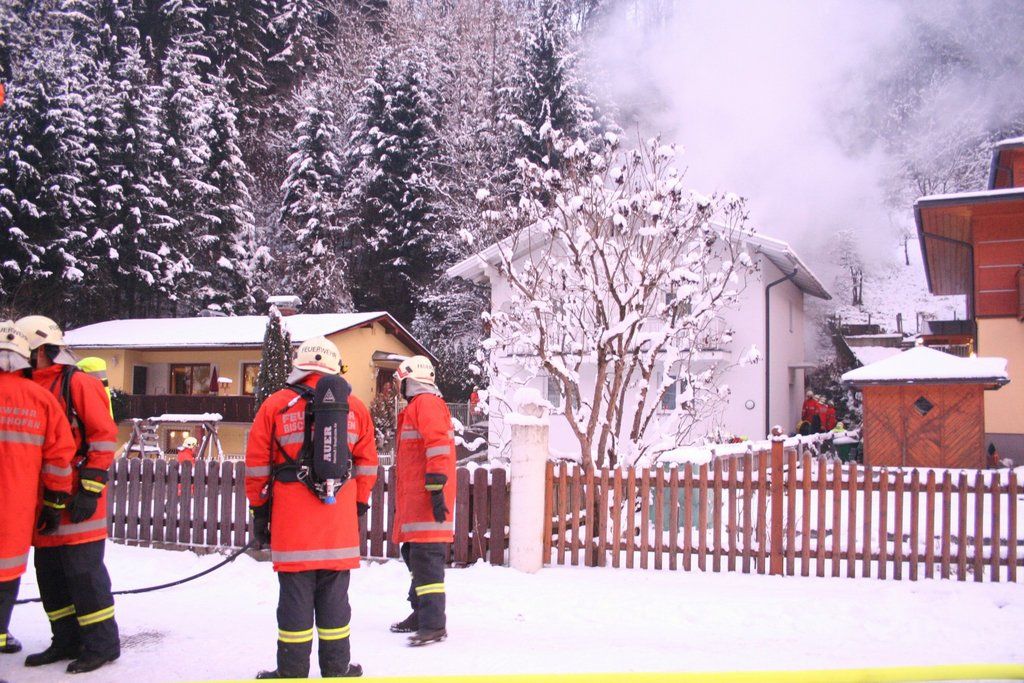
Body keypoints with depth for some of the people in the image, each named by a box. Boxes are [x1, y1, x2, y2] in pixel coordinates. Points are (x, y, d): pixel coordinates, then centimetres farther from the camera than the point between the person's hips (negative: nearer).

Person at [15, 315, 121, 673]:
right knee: (49, 573, 12)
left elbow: (104, 435, -13)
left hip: (77, 502, -8)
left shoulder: (78, 383, -8)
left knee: (83, 571, -4)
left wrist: (90, 490, -16)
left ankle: (102, 643, 7)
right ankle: (67, 641, 25)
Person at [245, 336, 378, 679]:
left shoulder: (275, 405, -1)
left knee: (295, 595, 4)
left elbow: (257, 465, 1)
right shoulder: (356, 408, 5)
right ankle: (336, 668, 17)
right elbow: (367, 464, 7)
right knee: (334, 596, 10)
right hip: (340, 523, 2)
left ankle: (292, 671, 10)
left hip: (291, 521, -2)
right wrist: (359, 506, 18)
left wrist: (259, 510, 11)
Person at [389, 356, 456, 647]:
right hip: (415, 500, 11)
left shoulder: (426, 404, -9)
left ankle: (434, 624, -13)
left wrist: (436, 489, -25)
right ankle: (422, 614, 26)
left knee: (426, 558, -13)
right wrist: (403, 500, 31)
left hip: (426, 501, -11)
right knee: (415, 555, 16)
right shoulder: (417, 407, 24)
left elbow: (438, 445, -21)